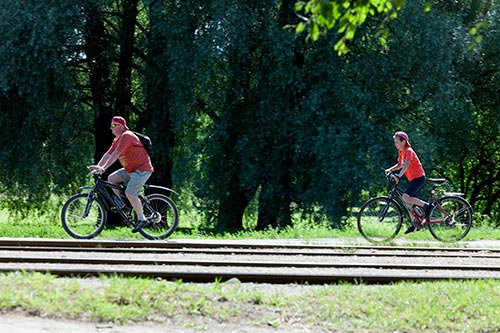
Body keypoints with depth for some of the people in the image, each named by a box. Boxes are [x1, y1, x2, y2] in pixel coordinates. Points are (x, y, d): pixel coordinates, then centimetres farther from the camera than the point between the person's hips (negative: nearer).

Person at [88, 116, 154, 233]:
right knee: (111, 178, 1)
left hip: (142, 169, -10)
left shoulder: (126, 136, -17)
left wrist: (104, 168, -30)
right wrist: (97, 166, 1)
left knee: (130, 193, -19)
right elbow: (108, 154, 13)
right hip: (130, 169, 10)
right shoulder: (117, 139, 14)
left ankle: (142, 219, -11)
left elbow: (116, 154, -25)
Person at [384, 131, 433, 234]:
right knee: (410, 202, 10)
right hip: (412, 179, 9)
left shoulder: (409, 151, -17)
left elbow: (406, 165, -33)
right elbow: (400, 165, 20)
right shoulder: (401, 152, 10)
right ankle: (414, 225, 18)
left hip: (419, 178, -9)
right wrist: (390, 170, 4)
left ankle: (426, 206, -14)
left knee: (406, 197, -25)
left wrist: (399, 176, -46)